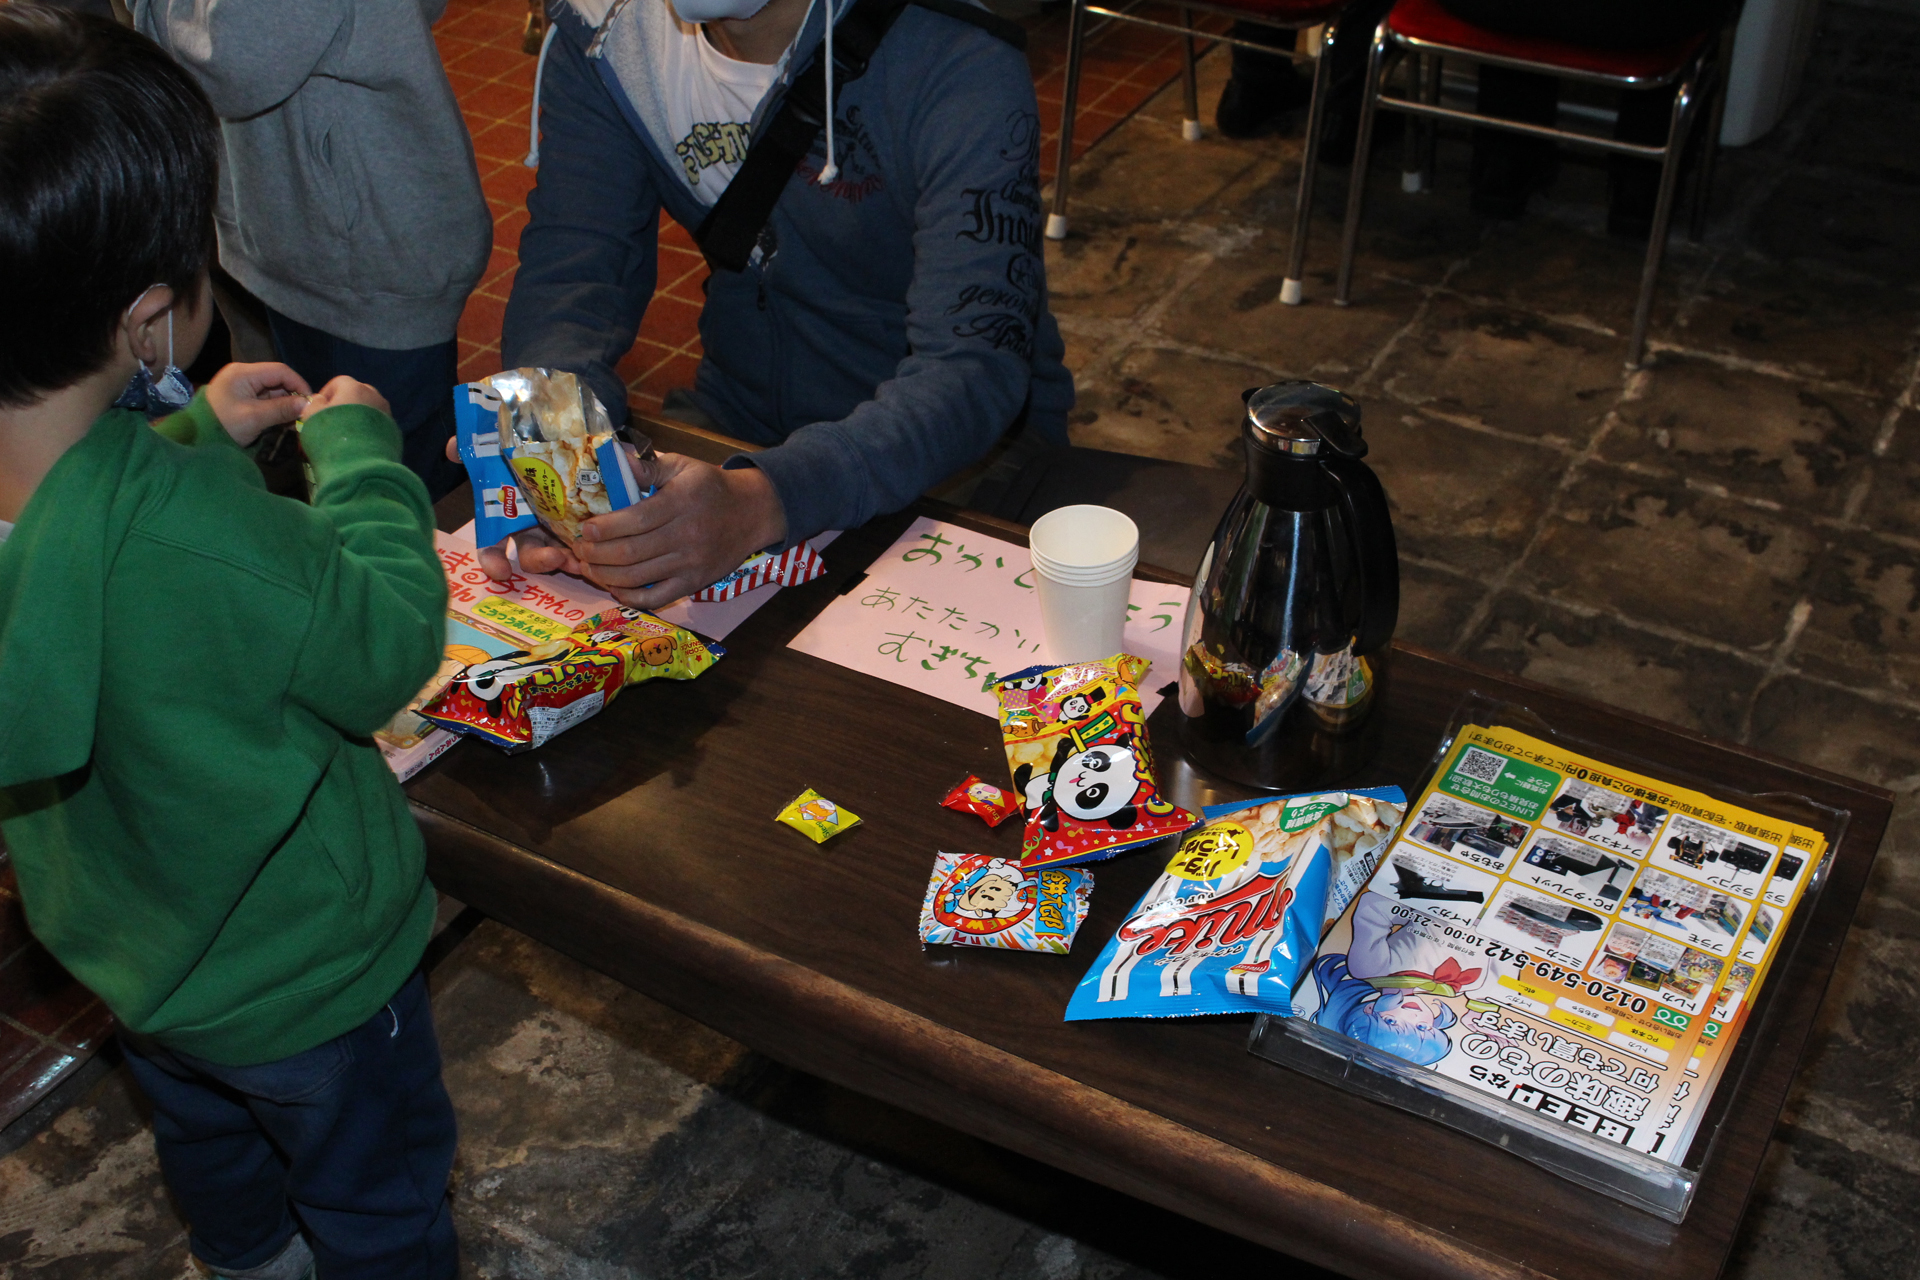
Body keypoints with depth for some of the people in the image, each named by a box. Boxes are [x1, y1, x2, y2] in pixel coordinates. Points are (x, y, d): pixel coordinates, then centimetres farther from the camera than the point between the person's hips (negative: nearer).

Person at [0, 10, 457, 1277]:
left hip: (120, 942, 8)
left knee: (212, 1140, 38)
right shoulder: (193, 533, -44)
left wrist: (196, 433, 2)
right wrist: (358, 446, -15)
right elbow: (388, 649, -26)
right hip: (306, 975, -7)